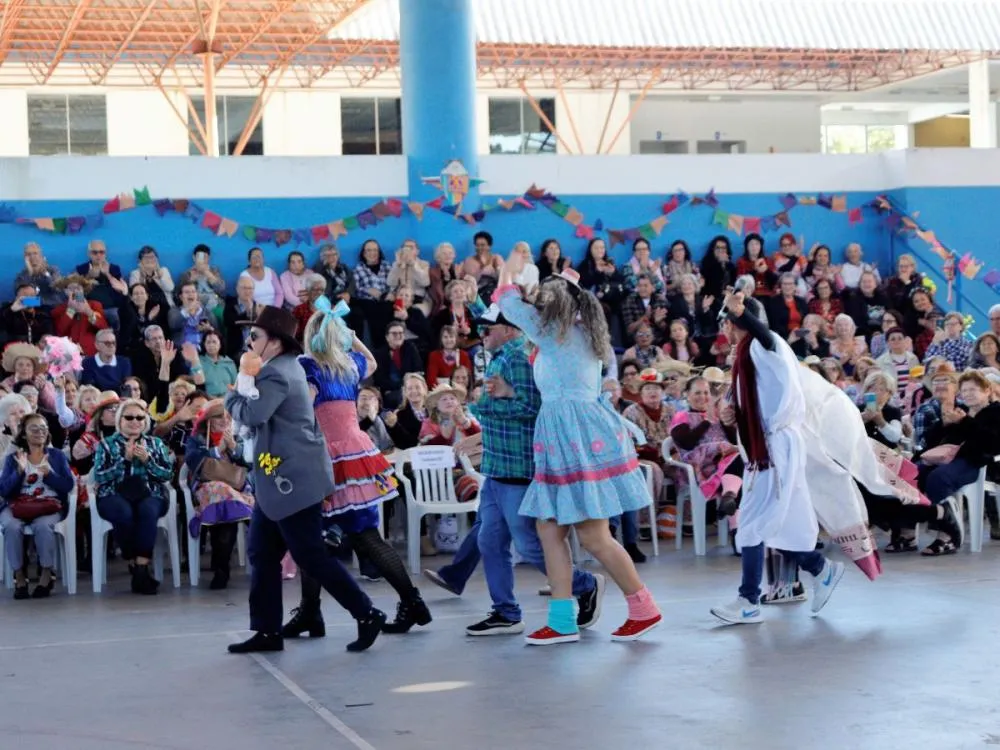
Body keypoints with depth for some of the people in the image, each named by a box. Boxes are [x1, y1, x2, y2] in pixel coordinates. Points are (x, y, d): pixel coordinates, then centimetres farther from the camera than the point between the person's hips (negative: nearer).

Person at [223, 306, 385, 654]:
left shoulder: (276, 373, -17)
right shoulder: (288, 366, 15)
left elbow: (251, 415, -30)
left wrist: (241, 382, -13)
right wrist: (248, 379, 3)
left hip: (292, 479, -11)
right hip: (279, 477, 11)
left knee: (310, 555, -6)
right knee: (263, 554, 10)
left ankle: (367, 615, 1)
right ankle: (267, 630, 14)